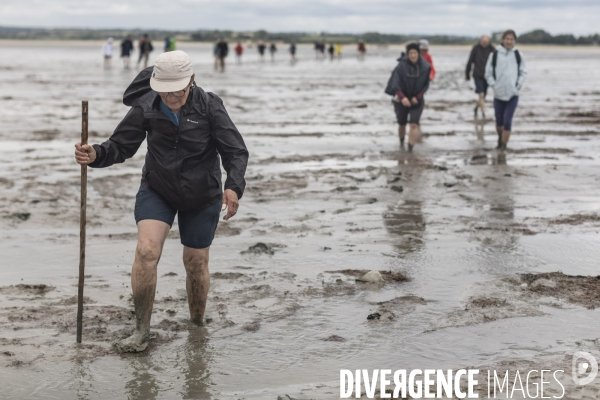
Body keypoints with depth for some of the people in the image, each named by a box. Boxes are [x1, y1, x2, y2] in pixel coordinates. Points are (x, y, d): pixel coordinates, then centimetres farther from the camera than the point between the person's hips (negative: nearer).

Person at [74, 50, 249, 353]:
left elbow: (235, 151, -19)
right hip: (156, 191, 1)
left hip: (202, 197, 0)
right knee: (146, 250, -21)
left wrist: (233, 186, -36)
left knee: (196, 264, 8)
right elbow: (120, 146, -10)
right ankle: (141, 330, -11)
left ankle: (198, 326, 34)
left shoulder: (210, 107, -18)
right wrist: (95, 155, -32)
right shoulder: (145, 109, -13)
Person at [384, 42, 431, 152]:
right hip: (401, 100, 0)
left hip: (416, 100, 0)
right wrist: (402, 97, -32)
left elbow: (425, 85, -3)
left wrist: (417, 97, -15)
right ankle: (401, 143, 43)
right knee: (402, 124, 15)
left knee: (414, 124, -14)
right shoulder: (401, 66, -14)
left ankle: (410, 149, -17)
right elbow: (395, 83, -18)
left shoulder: (425, 67, -10)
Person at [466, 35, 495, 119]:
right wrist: (467, 74, 7)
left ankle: (476, 108, 37)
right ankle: (483, 113, -13)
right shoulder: (476, 48, -4)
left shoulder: (492, 49, 0)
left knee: (483, 96, 10)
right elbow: (470, 61, 3)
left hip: (487, 76, 2)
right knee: (481, 95, -14)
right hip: (478, 76, -2)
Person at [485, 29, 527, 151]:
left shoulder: (518, 55, 1)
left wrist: (518, 85, -2)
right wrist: (494, 86, -6)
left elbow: (523, 72, 9)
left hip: (513, 95, -1)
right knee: (499, 121, 13)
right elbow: (488, 73, 3)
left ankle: (504, 146, 0)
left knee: (507, 121, -9)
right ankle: (500, 139, 40)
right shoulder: (494, 54, -3)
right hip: (499, 95, 1)